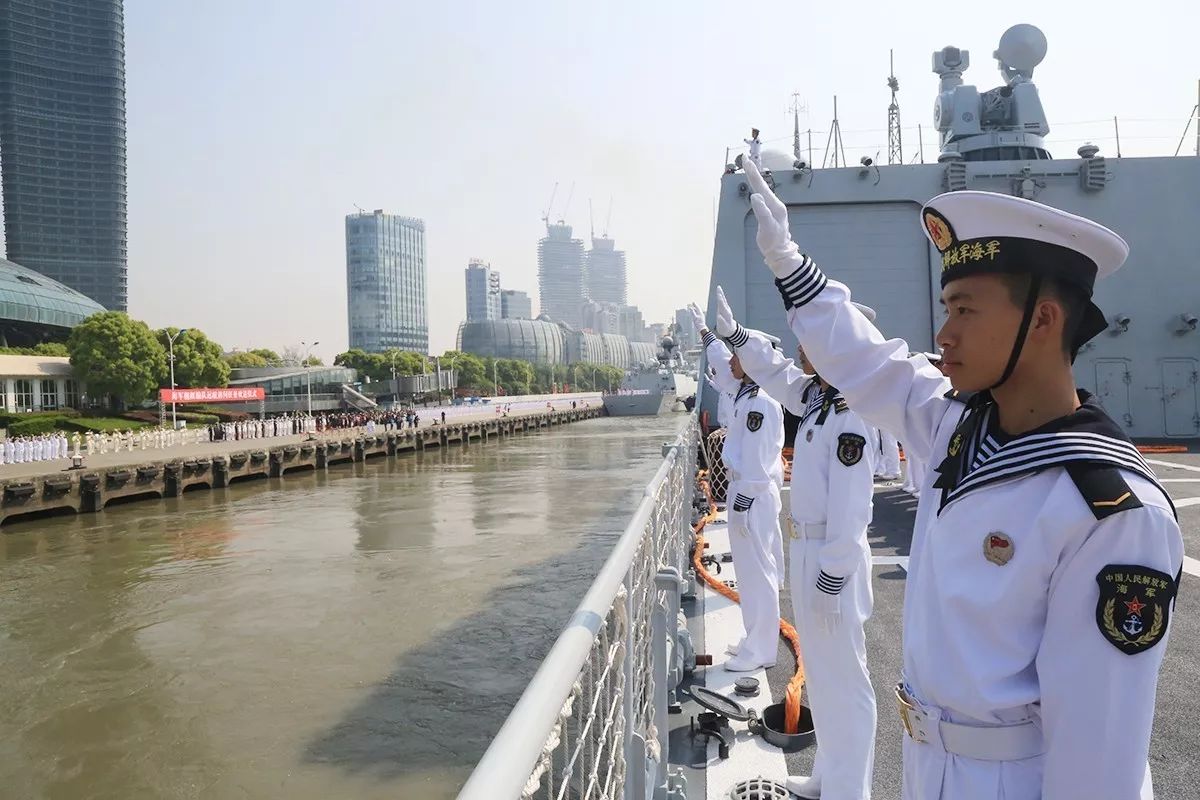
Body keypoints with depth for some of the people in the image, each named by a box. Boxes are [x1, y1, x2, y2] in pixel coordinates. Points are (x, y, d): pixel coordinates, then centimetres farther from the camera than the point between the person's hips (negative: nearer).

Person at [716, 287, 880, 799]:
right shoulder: (815, 397, 5)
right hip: (805, 549, 10)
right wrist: (733, 331, 17)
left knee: (842, 679, 4)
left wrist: (832, 580, -20)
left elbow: (850, 510, -23)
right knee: (820, 673, 21)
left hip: (832, 559, -10)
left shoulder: (851, 416, -21)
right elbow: (775, 373, 25)